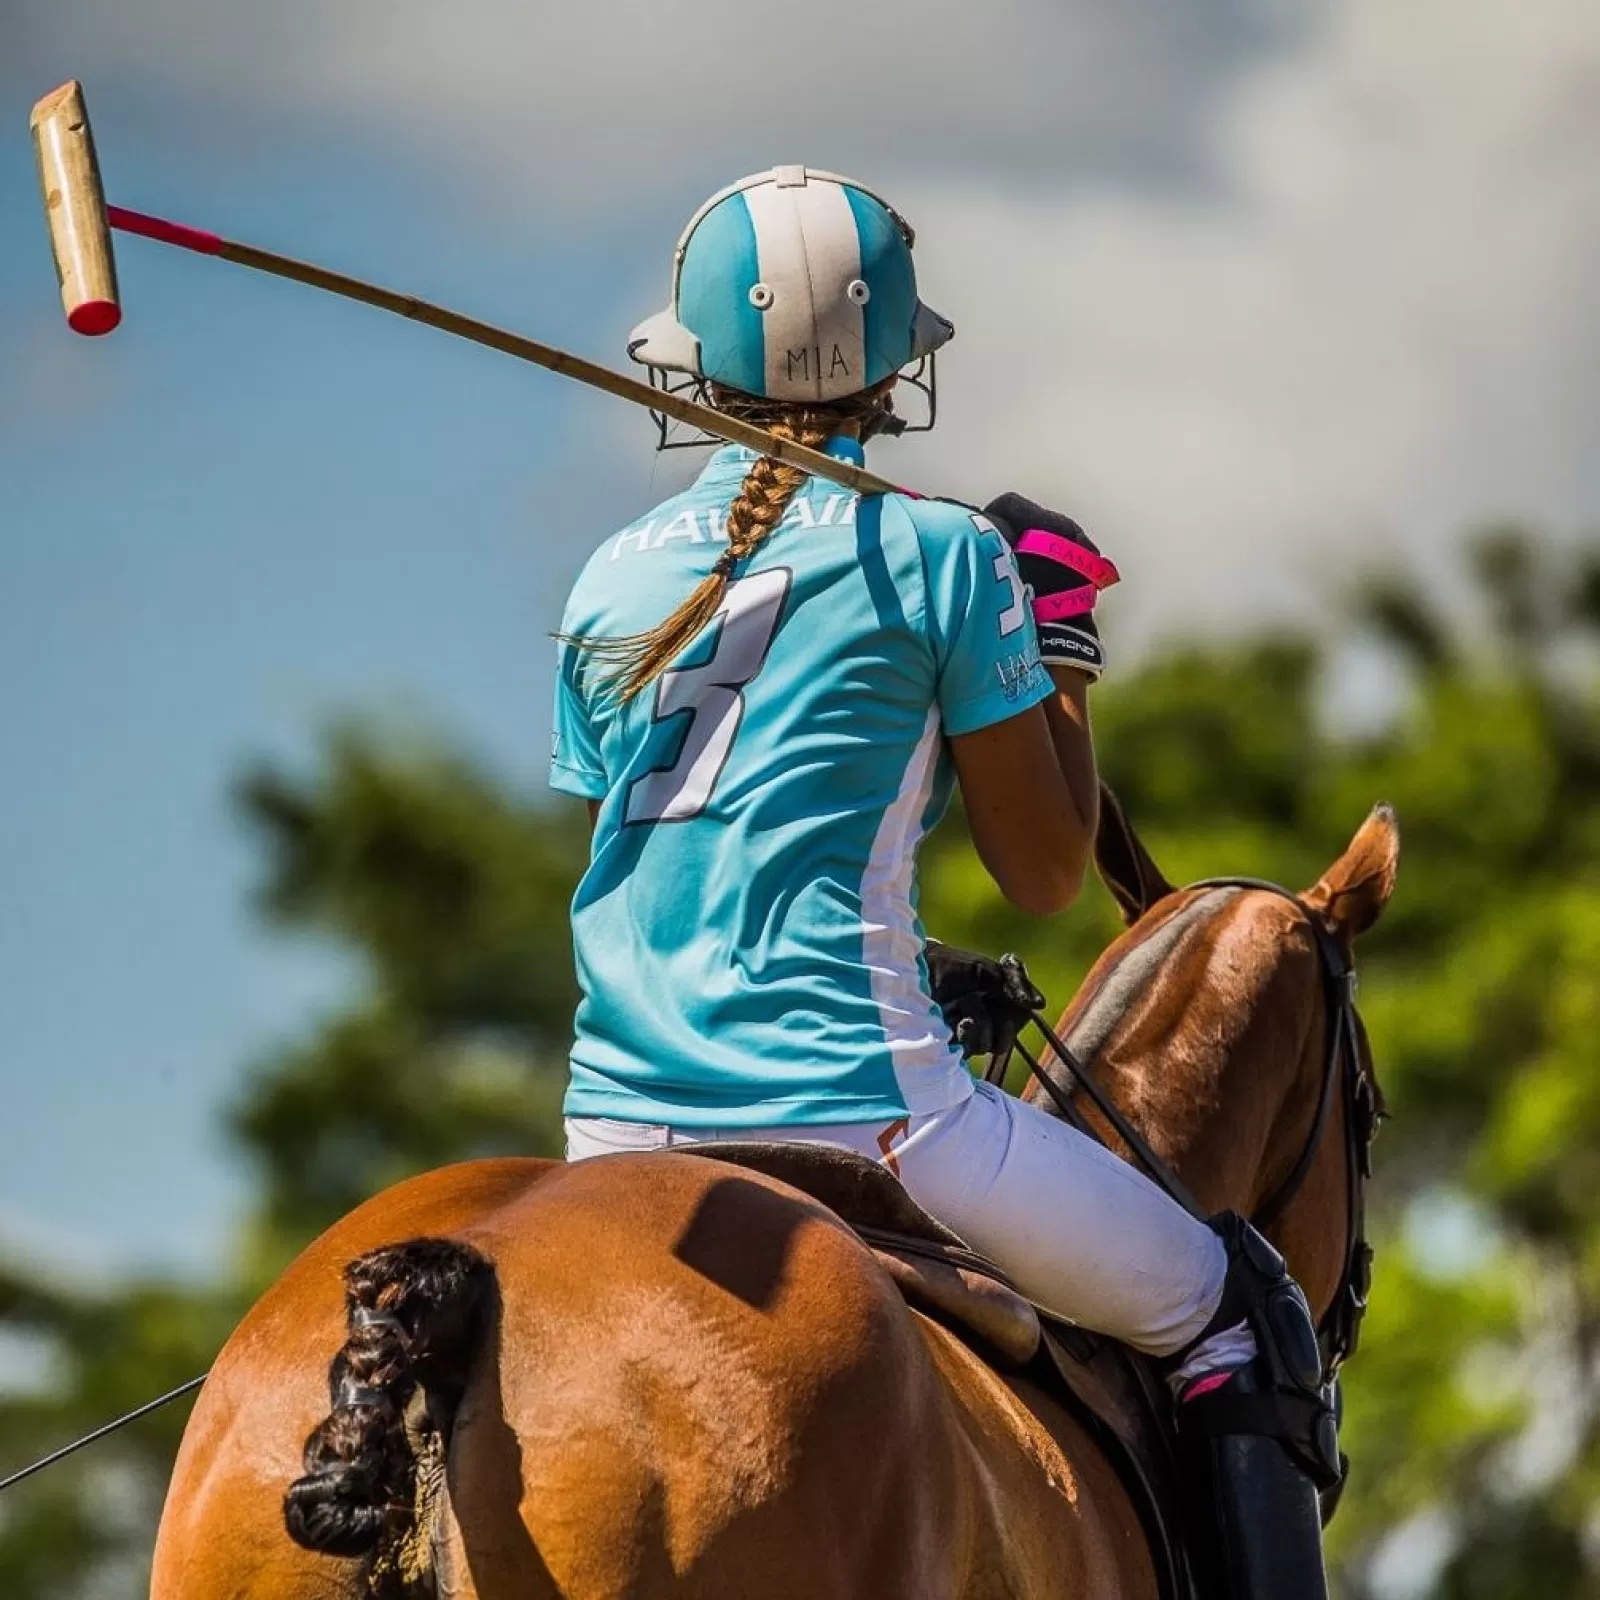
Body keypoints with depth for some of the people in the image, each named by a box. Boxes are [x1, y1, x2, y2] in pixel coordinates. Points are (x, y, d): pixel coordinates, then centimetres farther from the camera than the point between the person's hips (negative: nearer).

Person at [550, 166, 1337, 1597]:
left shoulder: (613, 581, 11)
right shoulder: (938, 551, -4)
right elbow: (1046, 874, 1)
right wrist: (1066, 652, 16)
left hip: (618, 1131, 5)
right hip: (855, 1112, -5)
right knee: (1226, 1311, 14)